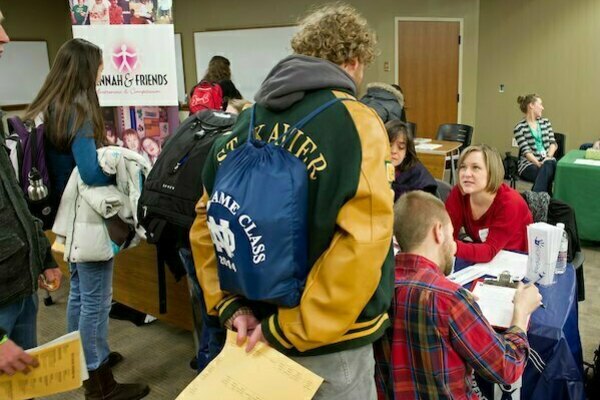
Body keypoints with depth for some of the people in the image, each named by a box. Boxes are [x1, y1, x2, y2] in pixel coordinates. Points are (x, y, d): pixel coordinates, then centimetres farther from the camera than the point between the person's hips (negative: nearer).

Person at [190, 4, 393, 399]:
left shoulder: (247, 121, 3)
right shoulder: (356, 121, -14)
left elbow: (206, 222, 2)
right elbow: (362, 245, -24)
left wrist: (231, 305, -2)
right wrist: (289, 329, -19)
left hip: (256, 328, 6)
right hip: (328, 342, -5)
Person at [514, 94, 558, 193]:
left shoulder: (545, 122, 17)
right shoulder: (519, 128, 0)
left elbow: (553, 143, 9)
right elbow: (526, 151, -9)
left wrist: (548, 158, -11)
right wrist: (539, 163, -23)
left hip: (547, 162, 4)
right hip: (529, 164, -4)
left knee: (549, 165, -34)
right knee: (546, 173, -36)